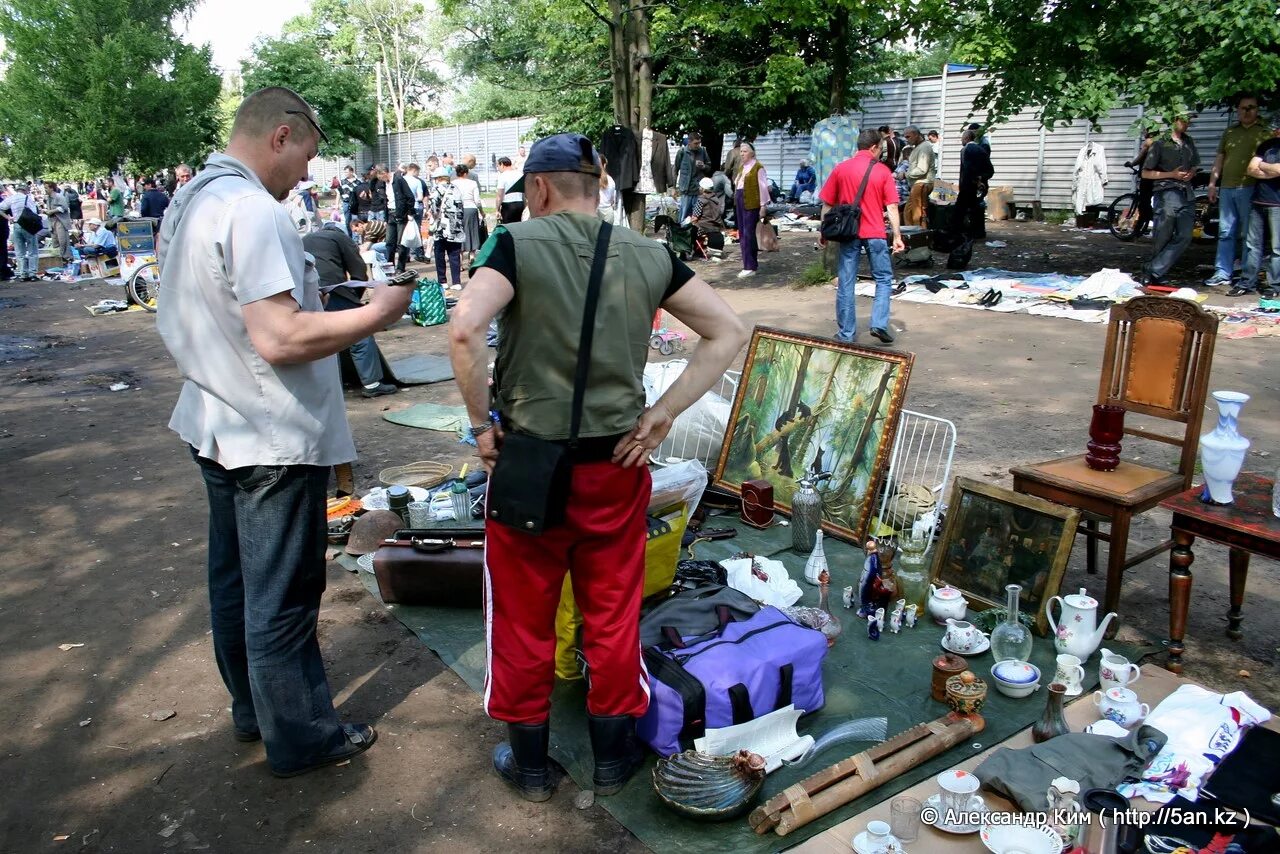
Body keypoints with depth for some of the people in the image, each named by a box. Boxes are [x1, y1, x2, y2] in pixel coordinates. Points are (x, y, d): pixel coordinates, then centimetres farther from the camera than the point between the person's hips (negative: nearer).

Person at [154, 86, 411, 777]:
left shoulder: (187, 203, 10)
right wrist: (377, 312, -19)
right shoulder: (253, 210, -22)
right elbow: (280, 340, -29)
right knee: (282, 598, 4)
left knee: (234, 582, 20)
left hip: (215, 427, 10)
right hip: (273, 441, -10)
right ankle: (300, 738, 21)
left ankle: (252, 708, 38)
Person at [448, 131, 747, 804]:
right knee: (613, 615, 17)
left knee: (523, 620, 15)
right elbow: (728, 332, -1)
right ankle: (613, 757, 33)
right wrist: (661, 414, -2)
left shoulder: (518, 243, -10)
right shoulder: (648, 255, 1)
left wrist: (482, 421, -13)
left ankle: (529, 762, 32)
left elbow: (464, 330, -26)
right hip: (617, 463, 3)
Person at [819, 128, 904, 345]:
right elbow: (892, 207, -5)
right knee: (884, 279, 13)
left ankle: (846, 333, 9)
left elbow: (827, 205, 6)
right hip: (875, 233, -2)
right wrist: (897, 235, -1)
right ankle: (879, 324, 1)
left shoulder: (840, 169, 4)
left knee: (845, 283, 6)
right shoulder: (882, 171, -1)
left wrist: (823, 232, 15)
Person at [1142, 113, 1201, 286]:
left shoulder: (1189, 142, 18)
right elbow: (1146, 173, -1)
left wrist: (1191, 173, 5)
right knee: (1162, 238, -11)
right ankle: (1158, 274, 6)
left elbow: (1195, 165, 29)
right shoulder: (1160, 144, 0)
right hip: (1167, 192, -6)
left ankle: (1154, 272, -8)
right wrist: (1172, 174, -10)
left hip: (1187, 194, 6)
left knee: (1184, 237, -7)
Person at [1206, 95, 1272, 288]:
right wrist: (1212, 184, 11)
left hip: (1250, 189, -4)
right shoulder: (1230, 132, 17)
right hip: (1227, 188, 4)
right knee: (1225, 233, 6)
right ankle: (1223, 273, 11)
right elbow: (1219, 160, 19)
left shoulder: (1265, 132, 4)